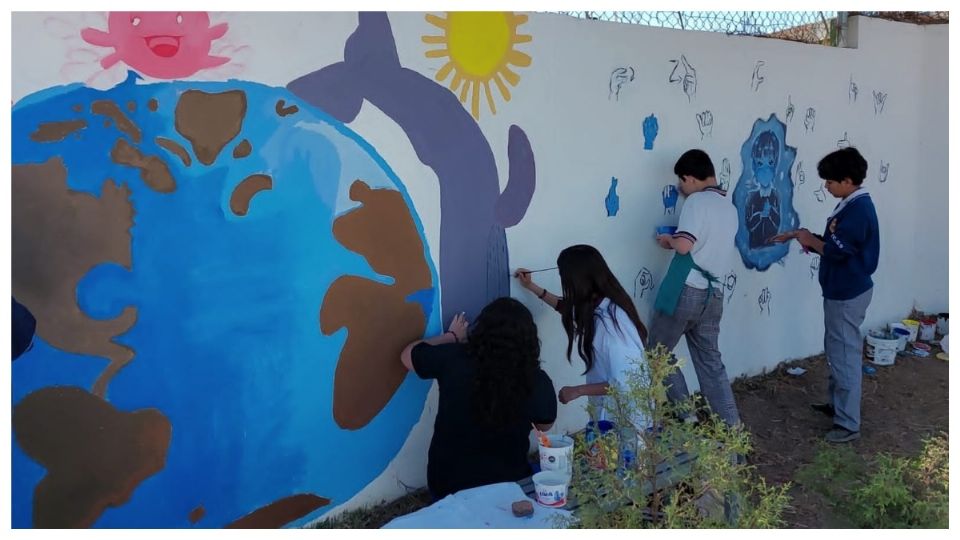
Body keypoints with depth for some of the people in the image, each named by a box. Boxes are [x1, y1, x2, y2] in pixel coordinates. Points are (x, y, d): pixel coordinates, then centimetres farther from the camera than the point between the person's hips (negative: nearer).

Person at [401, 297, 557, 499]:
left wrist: (451, 337, 17)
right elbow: (545, 425, 4)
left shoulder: (452, 359, -19)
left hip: (447, 484, 2)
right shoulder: (537, 382, -19)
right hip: (506, 484, -1)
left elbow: (408, 355, 3)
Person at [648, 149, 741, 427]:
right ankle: (731, 425, 16)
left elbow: (684, 245, -22)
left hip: (685, 290, -7)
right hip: (713, 294, 8)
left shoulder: (697, 201, -11)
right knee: (711, 361, 15)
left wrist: (669, 240, -2)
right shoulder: (730, 209, 14)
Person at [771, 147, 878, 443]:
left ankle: (848, 423, 4)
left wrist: (809, 239, -9)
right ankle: (837, 403, 36)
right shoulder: (851, 205, 10)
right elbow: (834, 242, 16)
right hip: (841, 291, 10)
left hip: (848, 294, -10)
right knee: (836, 351, 21)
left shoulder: (859, 209, -21)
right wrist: (802, 235, 6)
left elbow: (835, 250, -26)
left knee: (845, 355, -4)